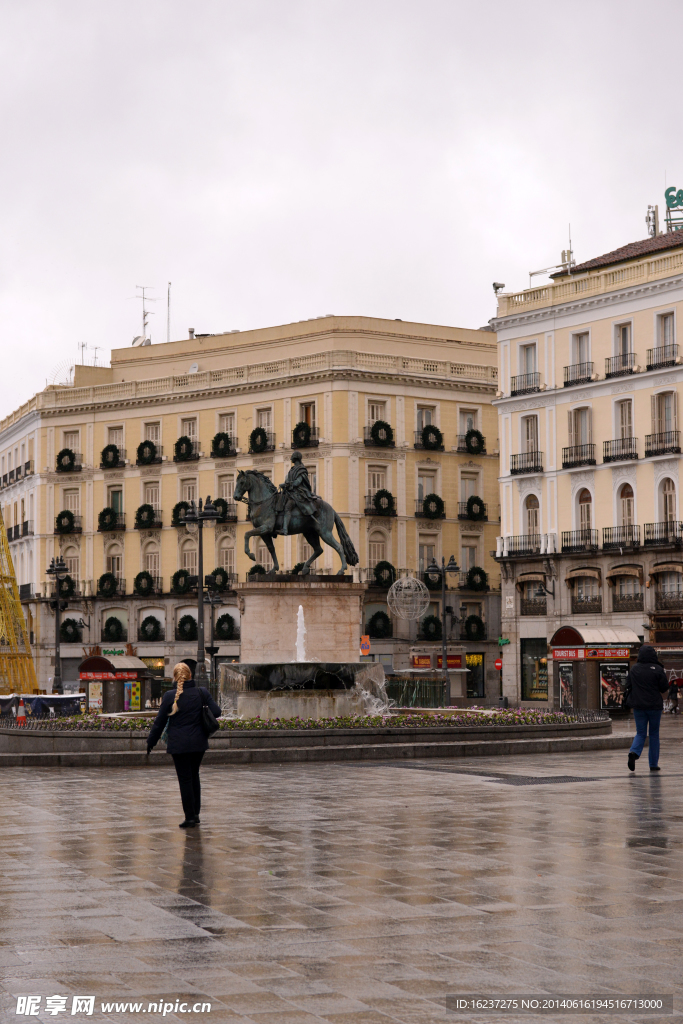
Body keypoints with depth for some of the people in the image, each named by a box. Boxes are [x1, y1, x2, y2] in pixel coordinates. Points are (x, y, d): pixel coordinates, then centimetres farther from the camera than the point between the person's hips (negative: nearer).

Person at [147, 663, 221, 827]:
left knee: (185, 779, 2)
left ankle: (190, 817, 2)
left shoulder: (170, 696, -9)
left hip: (179, 744, -3)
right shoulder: (201, 692, -3)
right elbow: (216, 711, -3)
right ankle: (195, 813, 21)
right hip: (198, 742, 3)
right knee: (194, 775, 18)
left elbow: (160, 721, -3)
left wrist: (151, 741, 9)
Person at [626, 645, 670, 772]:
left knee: (640, 733, 9)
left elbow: (628, 686, 5)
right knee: (654, 734, 10)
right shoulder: (658, 670, -10)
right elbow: (664, 688, -5)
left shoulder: (634, 669, -1)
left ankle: (634, 752, -21)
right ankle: (653, 764, 11)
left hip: (638, 706, 2)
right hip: (654, 705, -2)